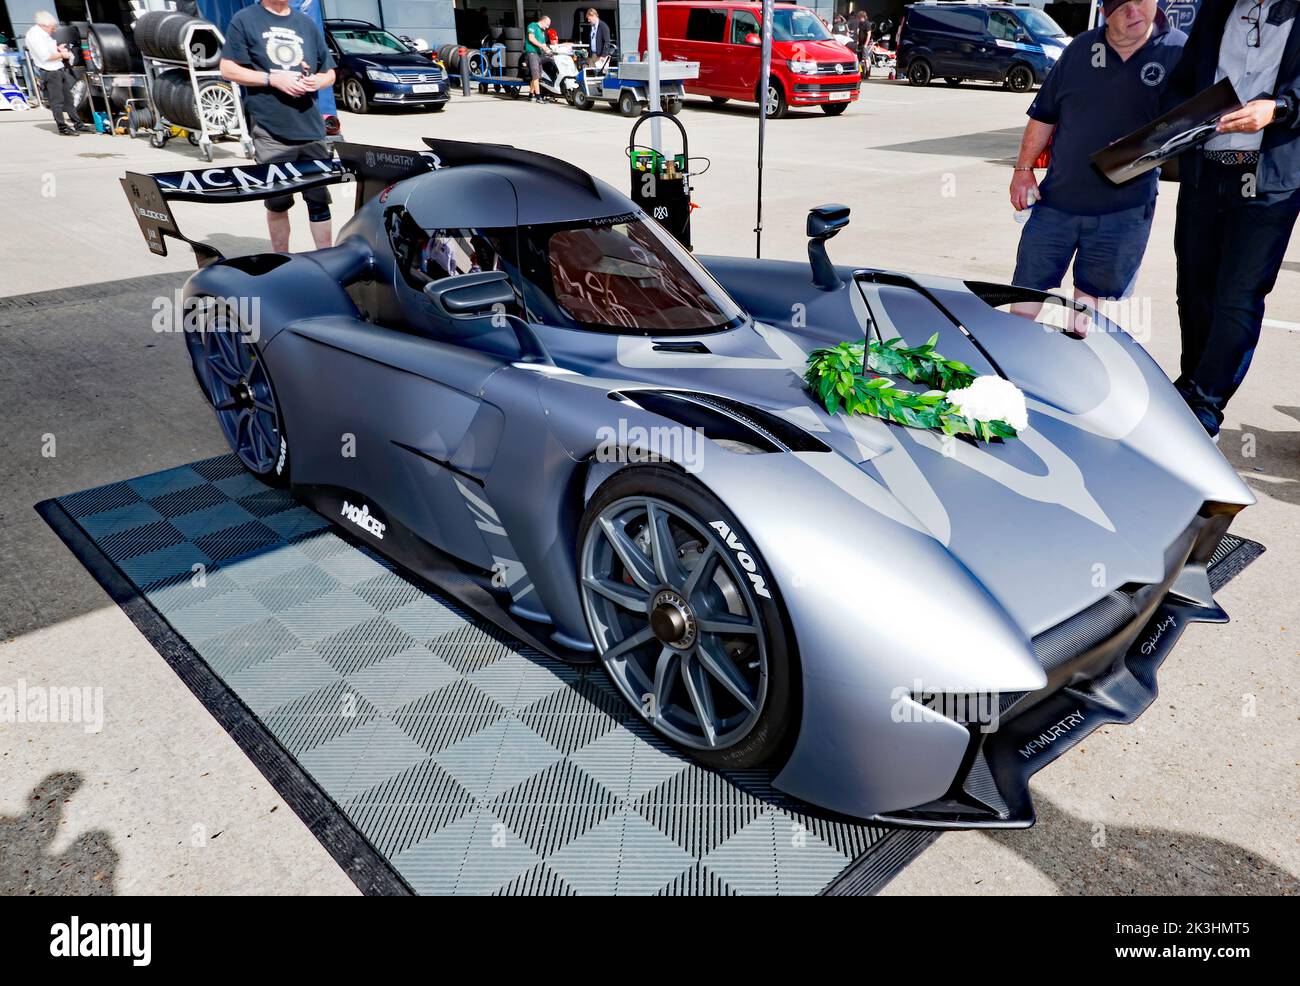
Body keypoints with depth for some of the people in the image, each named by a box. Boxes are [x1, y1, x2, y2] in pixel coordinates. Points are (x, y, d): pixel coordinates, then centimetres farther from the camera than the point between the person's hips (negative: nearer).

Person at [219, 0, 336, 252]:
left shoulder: (307, 23, 16)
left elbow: (330, 73, 20)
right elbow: (228, 69, -1)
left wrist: (317, 81, -3)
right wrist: (272, 79, -12)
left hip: (311, 128, 3)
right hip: (271, 132, -3)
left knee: (319, 200, 1)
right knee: (278, 203, 3)